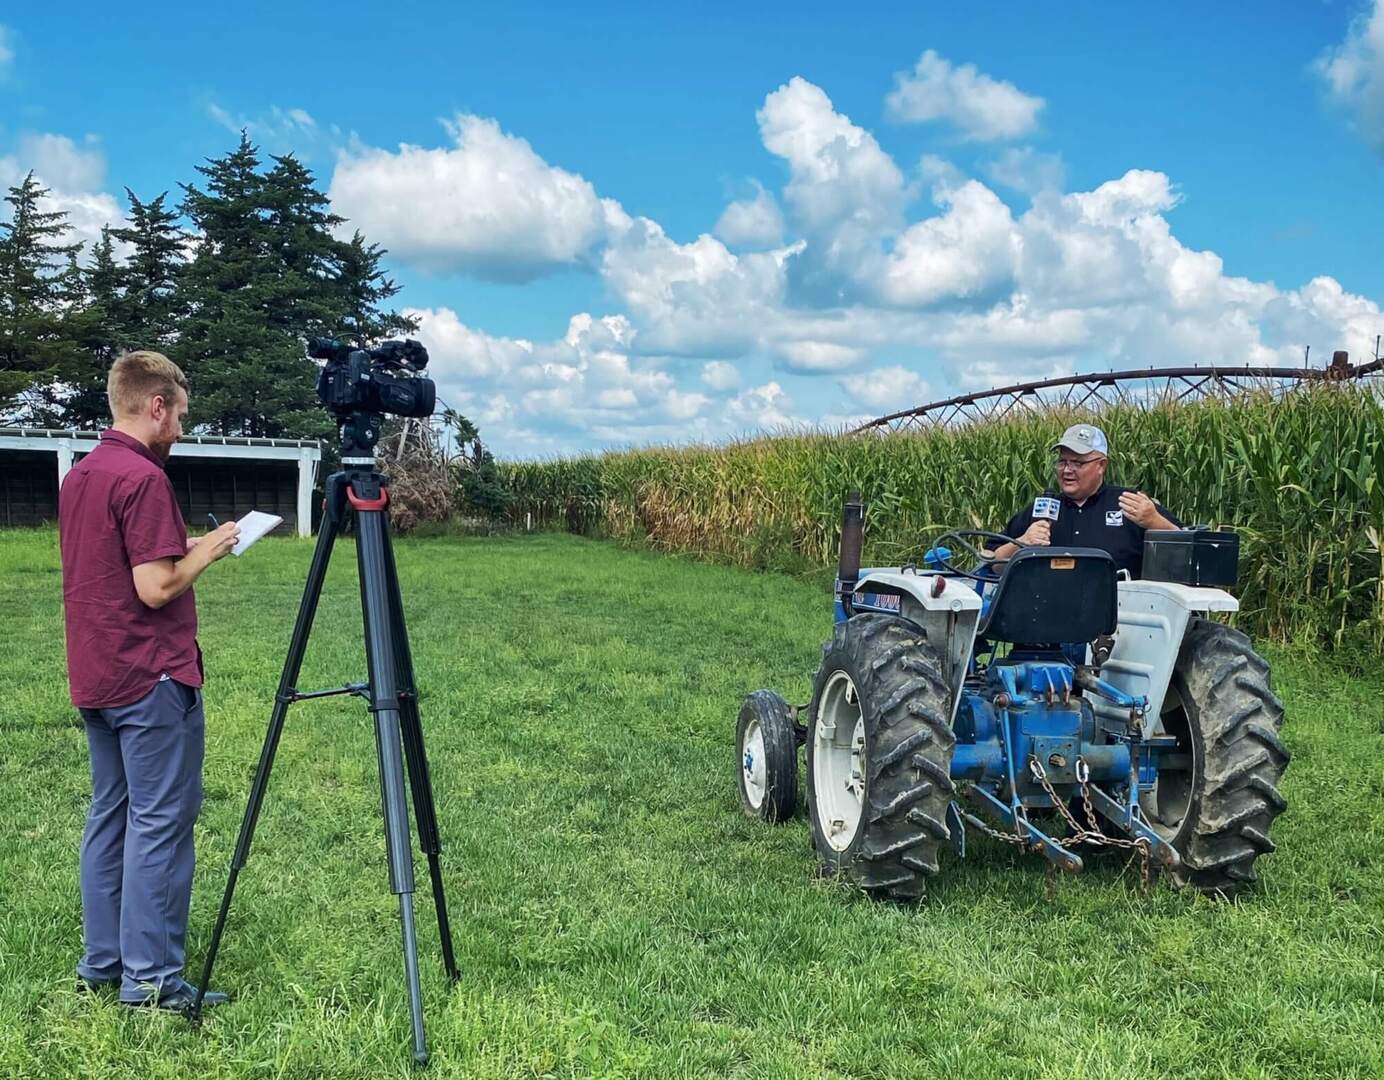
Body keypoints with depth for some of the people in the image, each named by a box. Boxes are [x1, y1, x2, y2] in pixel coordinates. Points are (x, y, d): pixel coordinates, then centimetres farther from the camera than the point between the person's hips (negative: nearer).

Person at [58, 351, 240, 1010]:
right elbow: (156, 587, -21)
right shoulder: (143, 478, -17)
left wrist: (188, 548, 15)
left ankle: (101, 962, 20)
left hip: (95, 678, 9)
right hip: (152, 678, -9)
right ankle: (150, 976, 1)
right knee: (160, 821, -4)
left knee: (109, 813, 14)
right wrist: (207, 551, -5)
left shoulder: (77, 477, 13)